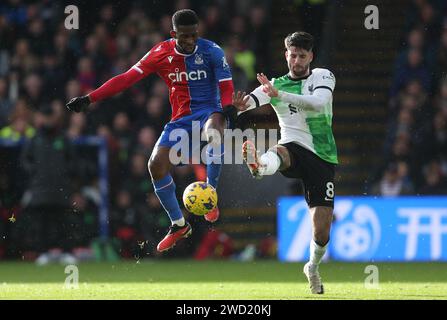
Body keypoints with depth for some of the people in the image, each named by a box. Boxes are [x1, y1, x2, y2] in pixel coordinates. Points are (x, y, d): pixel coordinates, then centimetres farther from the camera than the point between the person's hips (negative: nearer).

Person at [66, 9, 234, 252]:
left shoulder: (211, 51, -10)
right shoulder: (161, 53, -4)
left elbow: (226, 87, -10)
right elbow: (127, 78, -5)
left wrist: (227, 109, -33)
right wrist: (90, 99, -11)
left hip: (209, 110, -4)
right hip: (181, 118, 4)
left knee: (214, 132, -41)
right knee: (156, 165, -12)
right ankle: (179, 225, 7)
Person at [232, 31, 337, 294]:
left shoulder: (323, 76, 3)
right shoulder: (276, 84, 7)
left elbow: (319, 103, -19)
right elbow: (252, 99, -13)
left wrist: (279, 95, -30)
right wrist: (243, 103, -40)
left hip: (323, 157, 0)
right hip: (294, 148, 0)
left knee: (322, 230, -3)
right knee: (279, 152, -41)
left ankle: (313, 267, 27)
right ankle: (259, 165, -77)